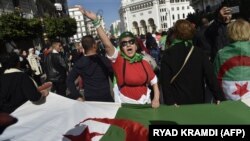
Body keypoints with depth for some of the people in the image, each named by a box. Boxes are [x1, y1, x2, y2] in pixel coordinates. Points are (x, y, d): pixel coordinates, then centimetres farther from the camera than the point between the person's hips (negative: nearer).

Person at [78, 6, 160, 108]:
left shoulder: (144, 63, -4)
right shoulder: (118, 60, -12)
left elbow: (154, 82, 3)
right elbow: (107, 44, -27)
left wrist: (156, 99, -10)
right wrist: (95, 21, -34)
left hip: (145, 103, 3)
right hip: (126, 105, -2)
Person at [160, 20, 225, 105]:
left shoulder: (168, 54, -8)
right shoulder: (199, 52, -2)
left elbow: (165, 81, -14)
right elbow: (210, 75, -6)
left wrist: (170, 102, -14)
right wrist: (219, 97, -3)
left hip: (177, 102, -2)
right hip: (198, 100, 2)